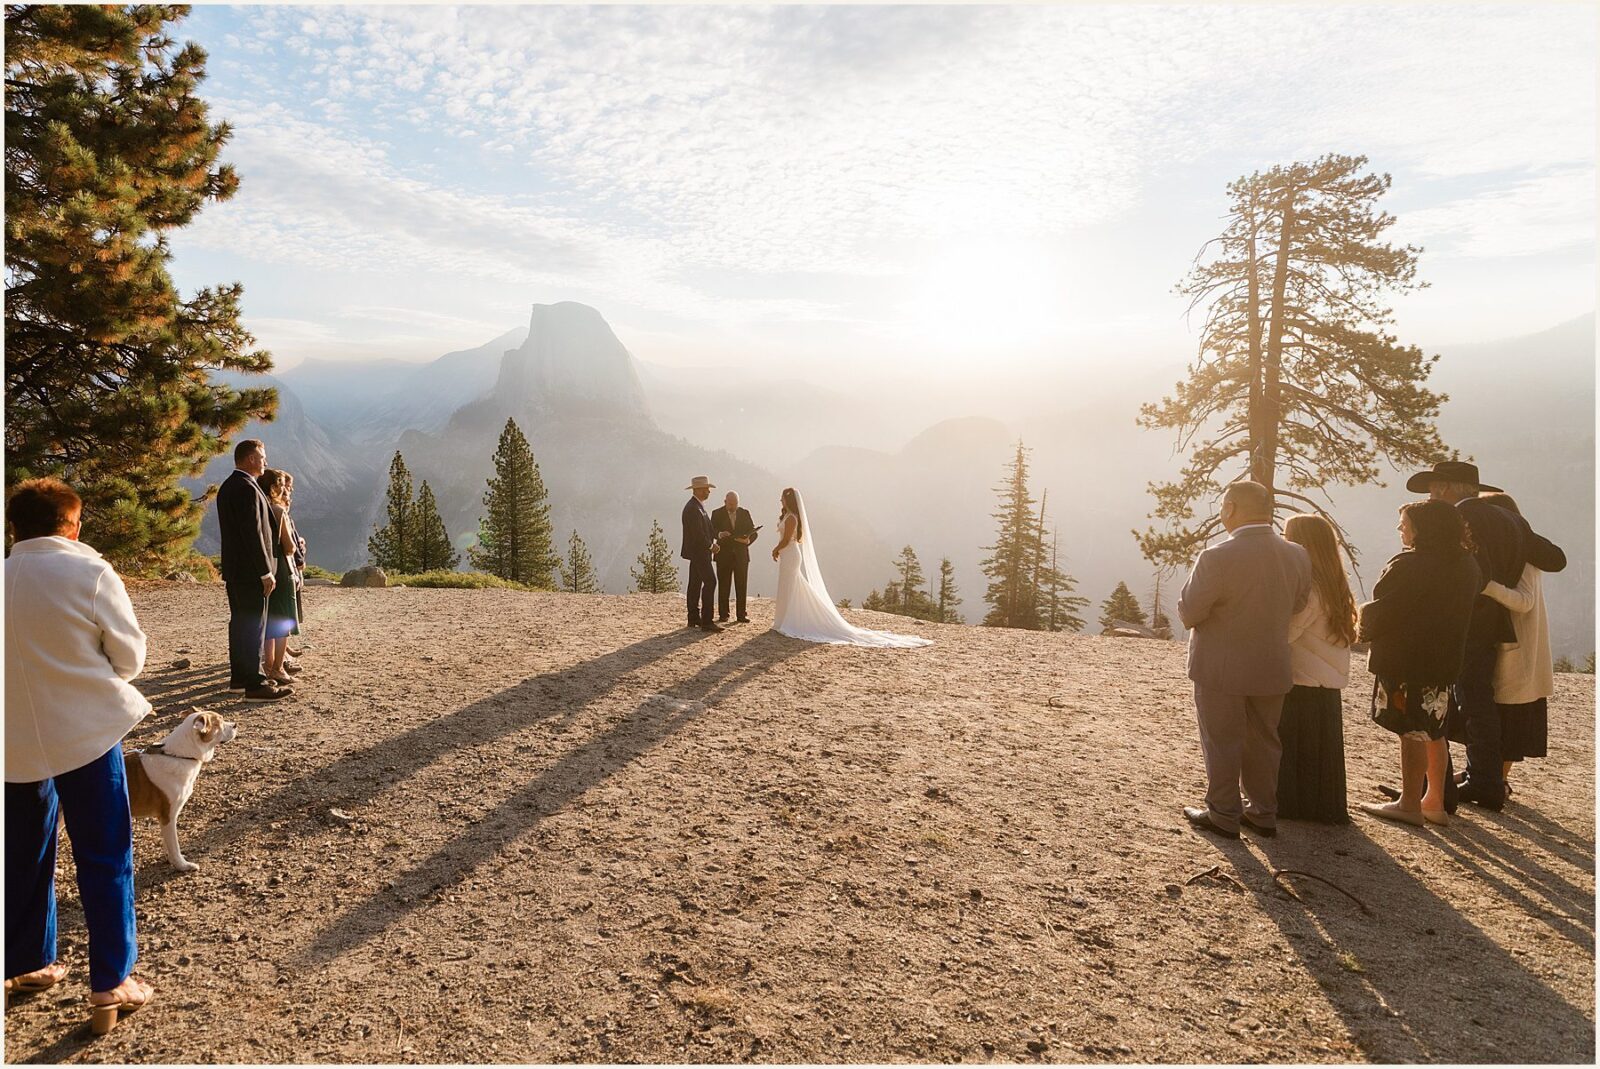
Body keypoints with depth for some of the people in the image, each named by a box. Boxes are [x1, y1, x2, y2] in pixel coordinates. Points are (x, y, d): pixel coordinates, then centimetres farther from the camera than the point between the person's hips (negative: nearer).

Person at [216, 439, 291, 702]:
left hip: (233, 569, 10)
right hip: (250, 570, -10)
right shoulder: (247, 488, -17)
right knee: (254, 626, -6)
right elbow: (253, 533, -21)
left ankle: (239, 677, 25)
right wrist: (266, 572, -18)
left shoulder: (227, 486, 15)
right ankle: (255, 684, -3)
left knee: (239, 623, 16)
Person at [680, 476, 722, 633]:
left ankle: (694, 618, 20)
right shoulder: (693, 508, -20)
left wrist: (718, 535, 0)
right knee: (710, 582, -14)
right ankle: (706, 621, -16)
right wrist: (711, 546, -13)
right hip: (698, 551, -11)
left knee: (695, 583, 13)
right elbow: (697, 533, -24)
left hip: (698, 552, 11)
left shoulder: (697, 506, 14)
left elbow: (706, 528, 15)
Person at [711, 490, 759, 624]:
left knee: (742, 586, 2)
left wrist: (748, 540, -16)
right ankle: (723, 615, 7)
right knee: (723, 586, 1)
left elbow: (753, 532, 5)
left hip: (741, 554, 2)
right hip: (724, 554, -1)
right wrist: (719, 534, -28)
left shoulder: (745, 513, 8)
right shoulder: (717, 514, 2)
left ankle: (741, 615, 7)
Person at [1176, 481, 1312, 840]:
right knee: (1263, 742, 18)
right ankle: (1263, 814, 29)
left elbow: (1188, 613, -18)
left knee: (1222, 743, 9)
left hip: (1221, 669, -5)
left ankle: (1223, 815, 18)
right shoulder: (1298, 556, -4)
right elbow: (1297, 605, 9)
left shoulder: (1217, 557, -24)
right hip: (1273, 668, 5)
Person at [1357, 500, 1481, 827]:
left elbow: (1382, 611, -17)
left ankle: (1410, 804, 7)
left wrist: (1365, 627, 3)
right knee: (1433, 732, 17)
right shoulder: (1467, 564, 8)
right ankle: (1434, 802, 26)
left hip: (1406, 662, -8)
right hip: (1445, 662, 8)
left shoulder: (1410, 565, -19)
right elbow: (1461, 614, 15)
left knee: (1412, 732, 0)